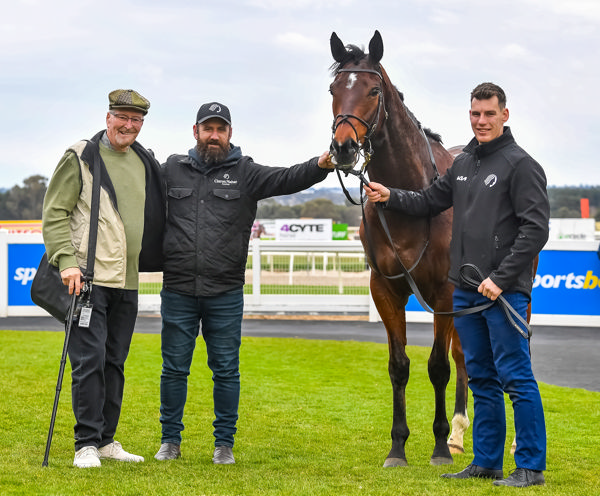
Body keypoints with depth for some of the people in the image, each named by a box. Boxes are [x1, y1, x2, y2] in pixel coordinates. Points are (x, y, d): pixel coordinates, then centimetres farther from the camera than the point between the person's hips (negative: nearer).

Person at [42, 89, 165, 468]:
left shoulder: (147, 163, 14)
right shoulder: (80, 158, -3)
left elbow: (157, 218, 26)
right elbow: (54, 214, -5)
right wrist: (67, 261, -15)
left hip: (127, 281, 6)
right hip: (89, 279, -6)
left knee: (115, 362, 11)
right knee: (89, 361, -8)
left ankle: (107, 440, 19)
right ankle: (87, 444, -2)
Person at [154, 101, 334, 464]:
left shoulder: (245, 173, 3)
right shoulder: (172, 170, 8)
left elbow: (285, 179, -11)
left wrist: (320, 166, -28)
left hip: (226, 293, -1)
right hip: (178, 291, 1)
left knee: (226, 370, 5)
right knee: (174, 368, 7)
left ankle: (225, 443, 15)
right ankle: (171, 441, 19)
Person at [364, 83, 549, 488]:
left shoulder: (521, 165, -10)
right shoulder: (463, 164, 15)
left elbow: (535, 229, -15)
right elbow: (431, 202, 25)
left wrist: (501, 279, -19)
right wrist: (391, 197, 7)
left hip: (505, 291, -8)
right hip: (466, 290, 8)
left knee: (516, 377, -6)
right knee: (481, 379, 13)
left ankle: (531, 467, -1)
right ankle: (486, 462, 21)